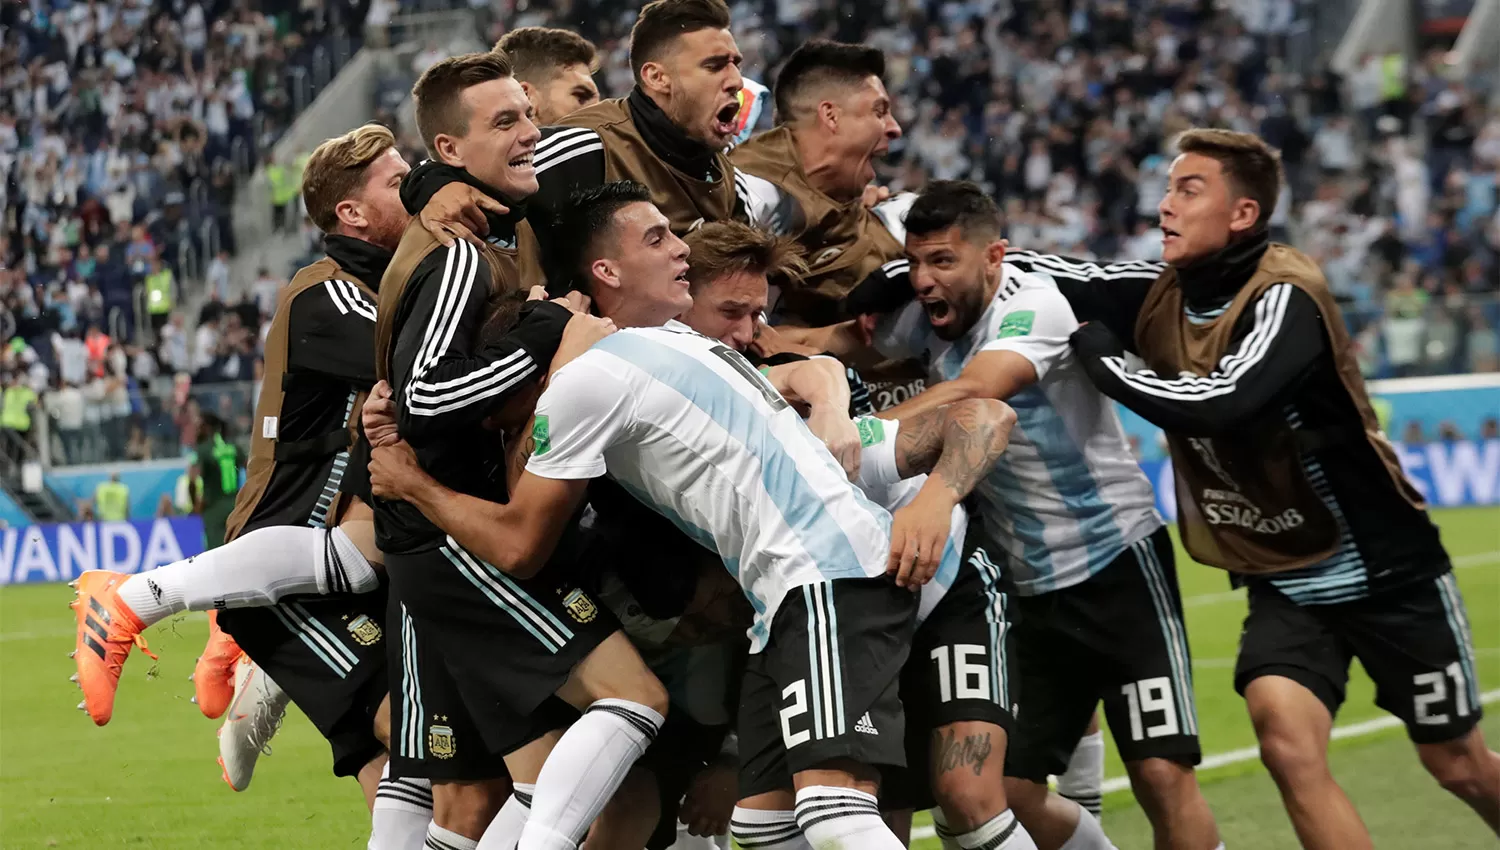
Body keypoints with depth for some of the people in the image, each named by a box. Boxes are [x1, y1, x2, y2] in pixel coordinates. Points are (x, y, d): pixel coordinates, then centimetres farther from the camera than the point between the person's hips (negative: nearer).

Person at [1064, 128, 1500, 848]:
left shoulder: (1284, 296, -25)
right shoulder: (1160, 299, -4)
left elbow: (1220, 406, -40)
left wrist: (1102, 359, -29)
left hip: (1385, 571, -5)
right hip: (1282, 582, 5)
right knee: (1287, 743, -19)